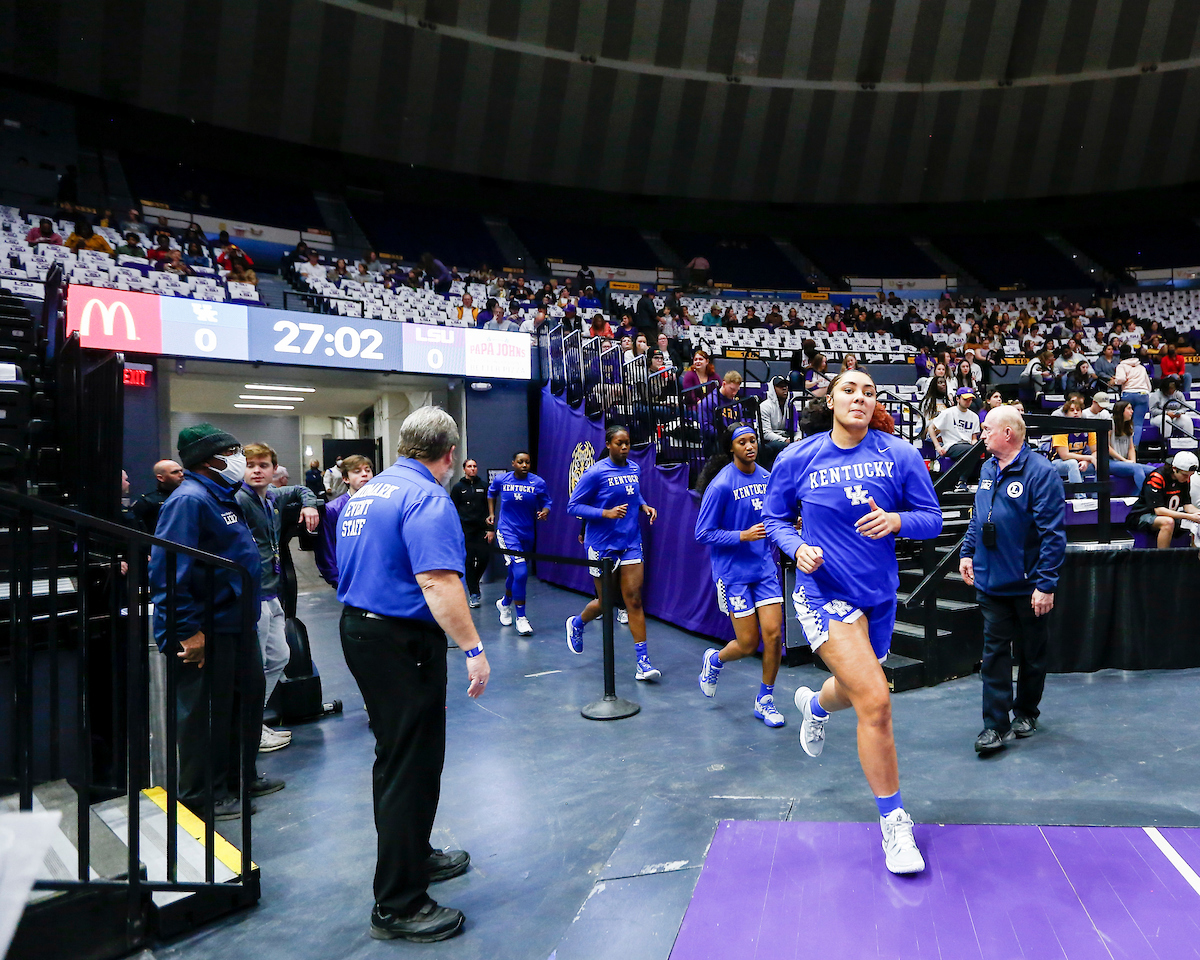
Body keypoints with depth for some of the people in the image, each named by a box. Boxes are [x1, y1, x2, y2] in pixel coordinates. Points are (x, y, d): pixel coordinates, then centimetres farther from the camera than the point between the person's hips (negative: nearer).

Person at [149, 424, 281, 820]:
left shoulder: (224, 497, 13)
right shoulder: (189, 500, -19)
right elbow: (170, 570, -26)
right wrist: (188, 631, -26)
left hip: (237, 624, 10)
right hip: (207, 632, -10)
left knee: (248, 697, 19)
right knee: (206, 712, 3)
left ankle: (241, 776, 35)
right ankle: (202, 795, 20)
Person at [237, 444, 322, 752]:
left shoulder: (275, 497, 12)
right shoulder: (239, 500, -15)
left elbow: (300, 490, 32)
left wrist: (309, 505, 12)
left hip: (271, 594, 9)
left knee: (279, 657, 17)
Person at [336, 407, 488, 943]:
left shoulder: (365, 492, 12)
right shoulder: (427, 498, -18)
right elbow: (438, 583, -29)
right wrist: (473, 649, -27)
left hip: (357, 630, 10)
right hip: (402, 641, -10)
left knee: (398, 755, 22)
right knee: (411, 765, 1)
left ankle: (412, 857, 39)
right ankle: (397, 906, 13)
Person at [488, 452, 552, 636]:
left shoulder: (538, 483, -4)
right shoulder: (501, 480, -3)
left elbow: (547, 503, 1)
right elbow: (491, 492, 18)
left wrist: (545, 511, -20)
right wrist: (491, 513, 13)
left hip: (527, 533, 3)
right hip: (507, 531, -3)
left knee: (516, 572, 19)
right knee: (520, 572, -18)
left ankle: (505, 603, 48)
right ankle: (521, 618, -5)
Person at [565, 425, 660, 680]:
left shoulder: (635, 469, 6)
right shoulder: (595, 473, -11)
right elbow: (573, 506, -10)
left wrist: (644, 506, 1)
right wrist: (606, 513, -21)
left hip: (630, 544, 4)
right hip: (602, 546, -4)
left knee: (634, 600, -1)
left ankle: (643, 661, 2)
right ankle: (576, 624, 40)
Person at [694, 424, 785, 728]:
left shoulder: (767, 478, 4)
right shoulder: (721, 485, -14)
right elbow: (703, 534, -12)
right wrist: (743, 536, -20)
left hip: (765, 568, 5)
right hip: (733, 572, -5)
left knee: (773, 634, -2)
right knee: (748, 644, 0)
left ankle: (765, 700, 19)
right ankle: (715, 660, 35)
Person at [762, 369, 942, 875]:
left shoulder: (900, 454, -4)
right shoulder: (797, 458, -6)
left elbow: (932, 519, 0)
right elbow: (774, 517, 6)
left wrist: (897, 520, -21)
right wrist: (797, 547, -14)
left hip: (879, 594, 4)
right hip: (824, 593, -4)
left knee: (855, 691, 25)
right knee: (875, 701, -17)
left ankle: (814, 703, 64)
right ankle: (894, 821, 4)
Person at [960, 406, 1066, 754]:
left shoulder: (1040, 472, -16)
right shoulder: (988, 469, 7)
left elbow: (1053, 533, -18)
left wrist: (1046, 584, -20)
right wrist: (967, 552, 10)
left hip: (1027, 584, -5)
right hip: (990, 581, 5)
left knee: (1031, 652, 14)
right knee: (994, 651, 3)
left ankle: (1026, 712, 33)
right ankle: (997, 724, 7)